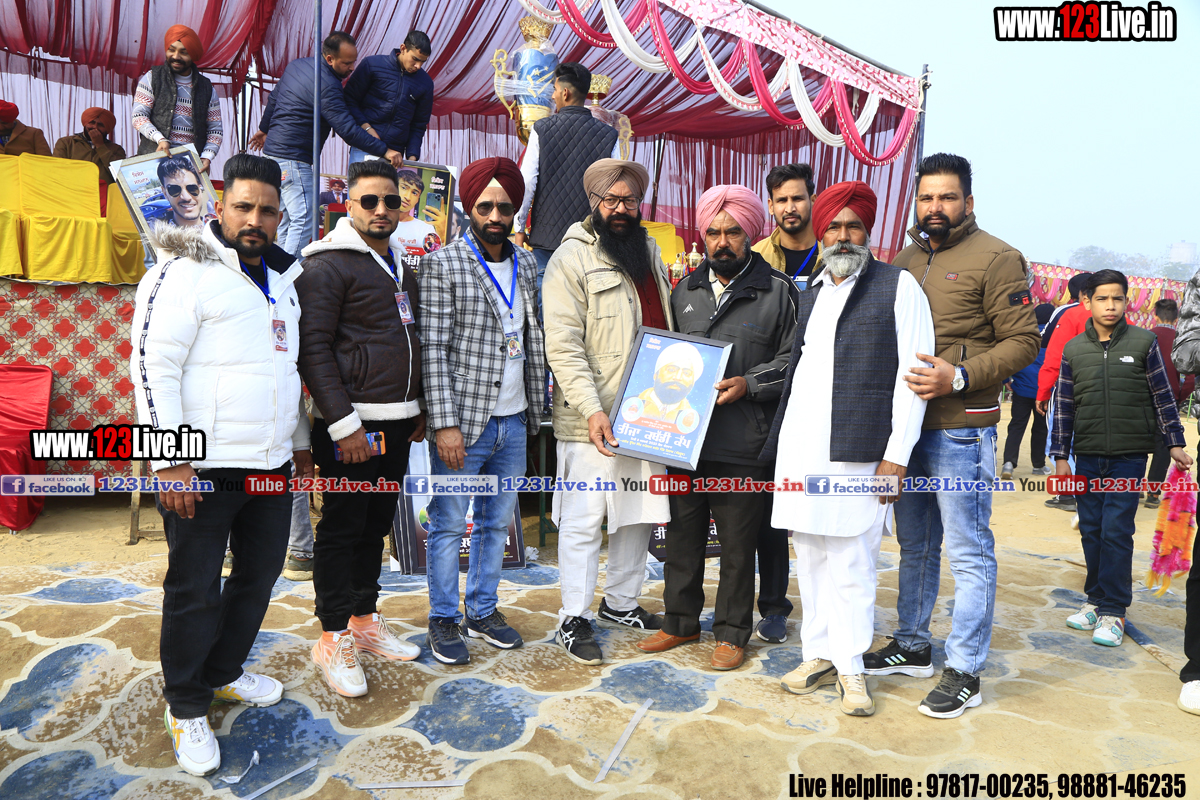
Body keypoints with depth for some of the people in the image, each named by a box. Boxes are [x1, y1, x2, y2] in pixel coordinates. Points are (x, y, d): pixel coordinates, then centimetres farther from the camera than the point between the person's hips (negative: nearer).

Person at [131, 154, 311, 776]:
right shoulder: (185, 273, -8)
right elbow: (152, 366, -13)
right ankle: (186, 708, 22)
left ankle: (224, 672, 38)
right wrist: (170, 460, -18)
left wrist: (300, 443, 23)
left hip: (272, 465, 7)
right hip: (204, 468, -7)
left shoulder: (282, 277, 15)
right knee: (195, 591, 4)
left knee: (260, 573, 16)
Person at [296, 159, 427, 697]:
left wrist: (419, 410, 19)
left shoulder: (400, 268, 17)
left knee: (377, 523, 15)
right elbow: (313, 347, -14)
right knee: (342, 526, 1)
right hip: (352, 423, -7)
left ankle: (365, 617, 29)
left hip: (397, 424, 8)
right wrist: (343, 425, -18)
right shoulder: (328, 264, -8)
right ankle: (334, 637, 14)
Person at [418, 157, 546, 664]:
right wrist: (445, 423, -17)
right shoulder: (443, 265, -6)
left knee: (497, 522, 14)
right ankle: (444, 618, 21)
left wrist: (535, 408, 11)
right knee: (449, 524, 5)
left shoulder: (526, 264, 10)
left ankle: (483, 611, 30)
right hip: (463, 421, -5)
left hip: (514, 422, 5)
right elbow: (432, 350, -11)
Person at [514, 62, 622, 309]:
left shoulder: (542, 129, -3)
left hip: (546, 234, -1)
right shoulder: (609, 135, -1)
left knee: (543, 295, 6)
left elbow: (527, 183, -4)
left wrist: (520, 228, 5)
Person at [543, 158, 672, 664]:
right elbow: (563, 345, -15)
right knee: (583, 521, 0)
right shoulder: (572, 257, -8)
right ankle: (573, 620, 14)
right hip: (592, 419, -7)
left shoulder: (649, 251, 15)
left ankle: (620, 603, 33)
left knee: (639, 513, 16)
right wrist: (591, 409, -23)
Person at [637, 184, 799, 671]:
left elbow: (793, 361, -2)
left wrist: (749, 384, -15)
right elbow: (665, 353, 23)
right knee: (682, 533, 13)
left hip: (742, 447, -4)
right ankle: (680, 621, 29)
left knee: (738, 542, 5)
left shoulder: (779, 293, 0)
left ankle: (732, 632, 21)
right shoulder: (684, 292, 15)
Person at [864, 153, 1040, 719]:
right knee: (915, 546, 17)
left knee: (968, 552, 1)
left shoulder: (995, 258, -6)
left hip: (961, 429, -7)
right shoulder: (905, 260, 14)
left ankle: (965, 673, 12)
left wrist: (960, 377, -22)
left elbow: (1024, 341, -10)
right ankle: (912, 647, 31)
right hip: (906, 424, 7)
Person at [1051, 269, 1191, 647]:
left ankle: (1112, 611, 6)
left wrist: (1175, 443, 2)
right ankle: (1096, 600, 23)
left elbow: (1163, 396, 4)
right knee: (1091, 530, 9)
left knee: (1116, 531, -5)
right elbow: (1064, 406, 6)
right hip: (1087, 456, 3)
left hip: (1129, 456, -2)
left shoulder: (1144, 342, -1)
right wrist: (1060, 456, 5)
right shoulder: (1074, 349, 4)